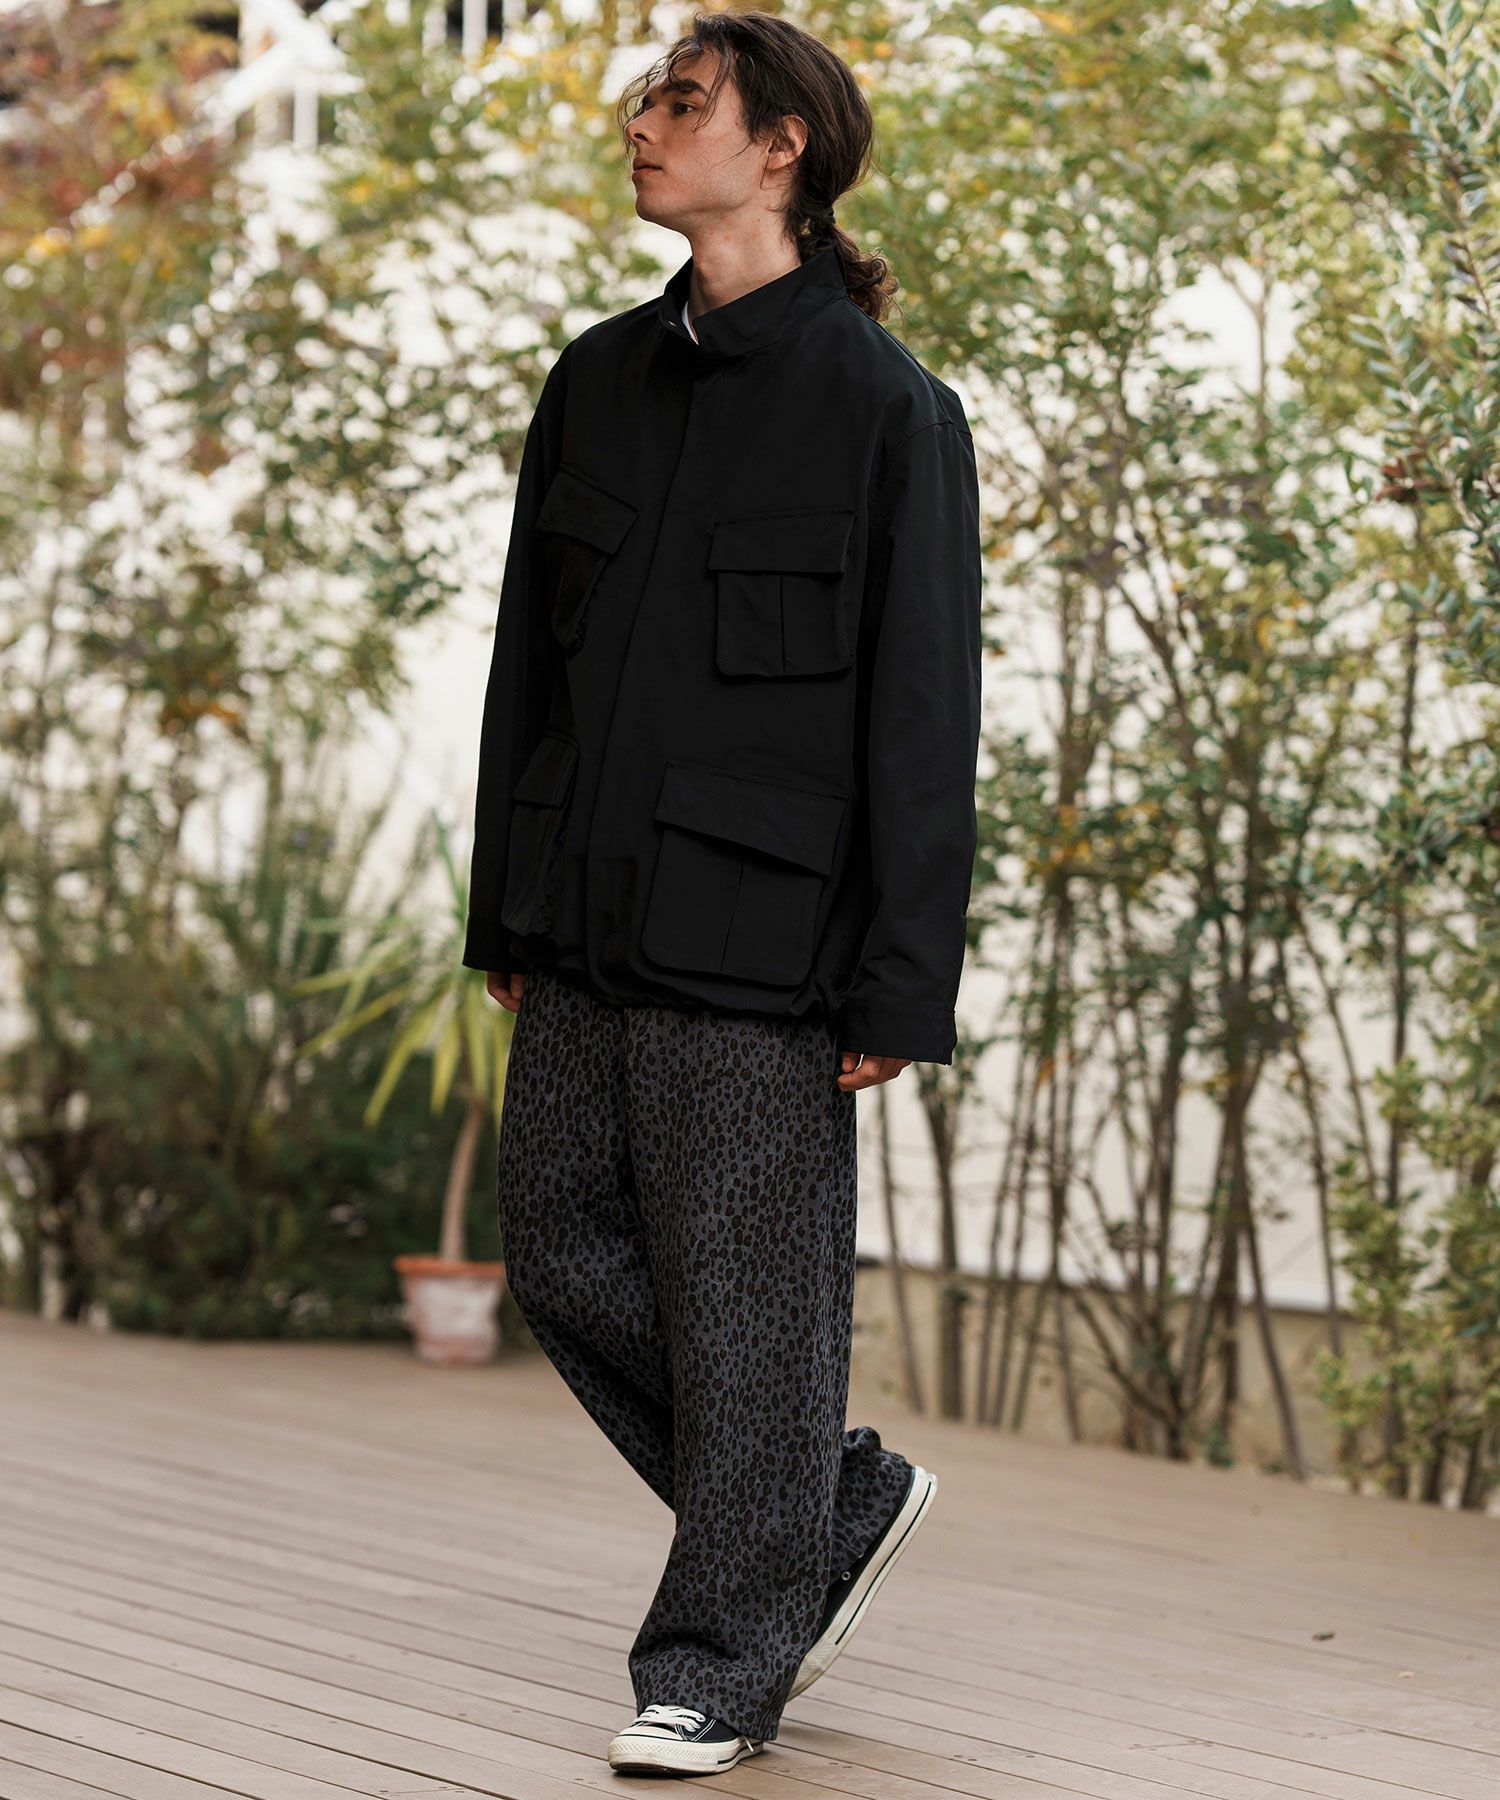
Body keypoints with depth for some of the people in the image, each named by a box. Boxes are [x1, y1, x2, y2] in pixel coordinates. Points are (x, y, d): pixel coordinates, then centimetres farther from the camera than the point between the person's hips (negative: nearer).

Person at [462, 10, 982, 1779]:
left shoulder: (888, 408, -7)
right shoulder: (598, 381, 11)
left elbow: (924, 715, -9)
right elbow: (528, 657, 15)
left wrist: (899, 985, -12)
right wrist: (505, 916, 14)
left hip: (754, 936, -7)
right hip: (588, 930, 7)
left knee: (745, 1293, 1)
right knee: (566, 1256, 10)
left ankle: (719, 1663, 16)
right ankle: (842, 1501, 29)